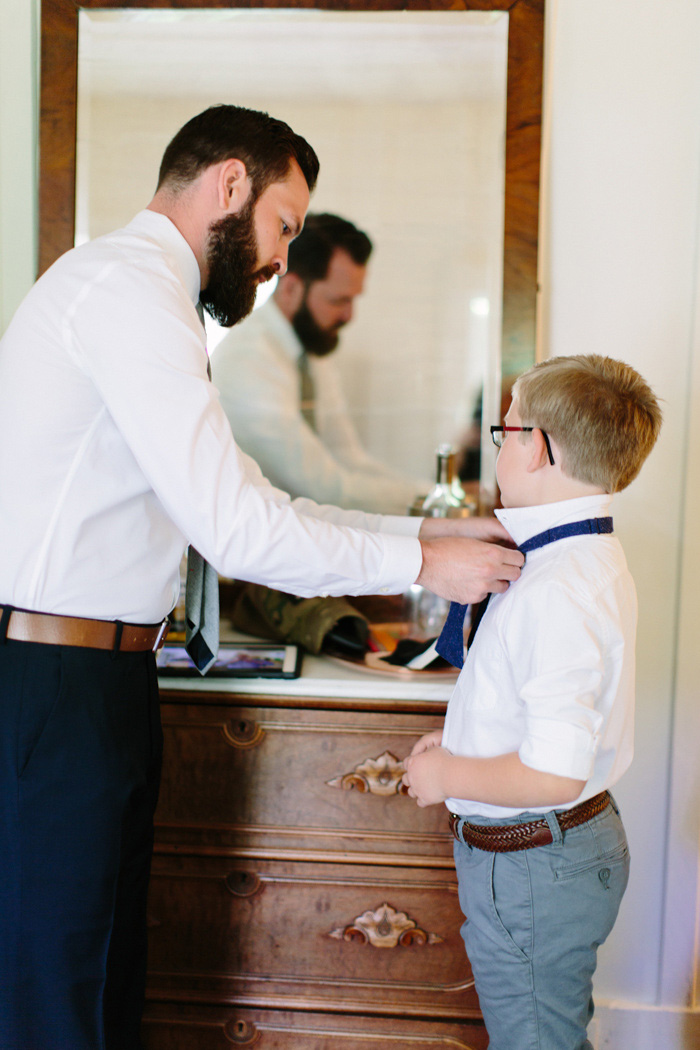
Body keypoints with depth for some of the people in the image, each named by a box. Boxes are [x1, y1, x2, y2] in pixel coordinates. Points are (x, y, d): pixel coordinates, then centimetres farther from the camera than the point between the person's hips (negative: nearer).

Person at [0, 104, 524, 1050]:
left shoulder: (134, 290, 20)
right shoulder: (129, 288, -14)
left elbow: (249, 500, 17)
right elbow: (236, 530, -21)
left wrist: (425, 533, 12)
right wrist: (420, 562, -10)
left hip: (99, 678, 10)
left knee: (106, 966, 17)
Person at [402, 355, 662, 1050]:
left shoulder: (558, 594, -29)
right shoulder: (592, 560, 4)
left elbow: (554, 775, -31)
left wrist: (447, 775, -16)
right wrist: (466, 740, 13)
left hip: (530, 868, -10)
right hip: (570, 841, 10)